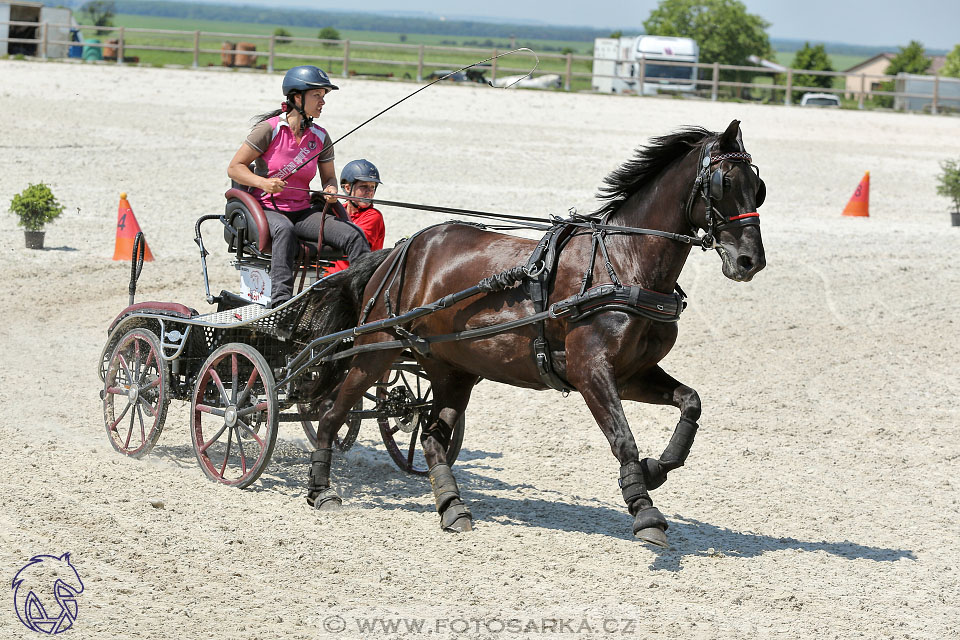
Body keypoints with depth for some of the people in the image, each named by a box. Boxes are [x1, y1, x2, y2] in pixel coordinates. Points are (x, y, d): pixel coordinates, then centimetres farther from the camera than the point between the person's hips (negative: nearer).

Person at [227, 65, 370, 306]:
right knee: (285, 230, -41)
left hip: (303, 211, 5)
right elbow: (234, 168, -6)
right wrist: (263, 182, -24)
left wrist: (330, 191, -6)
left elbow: (329, 177, 19)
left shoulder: (320, 137, 7)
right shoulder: (270, 129, -8)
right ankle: (280, 299, -51)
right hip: (267, 209, -5)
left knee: (353, 235, -17)